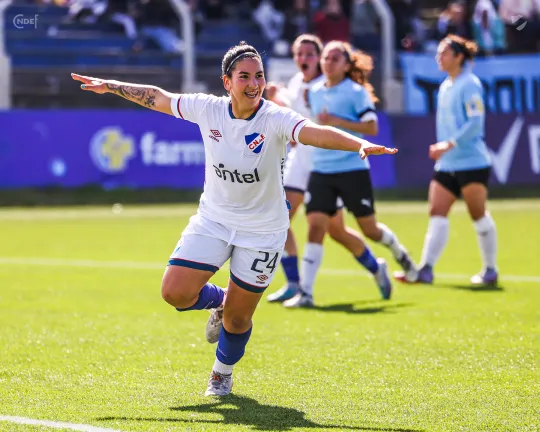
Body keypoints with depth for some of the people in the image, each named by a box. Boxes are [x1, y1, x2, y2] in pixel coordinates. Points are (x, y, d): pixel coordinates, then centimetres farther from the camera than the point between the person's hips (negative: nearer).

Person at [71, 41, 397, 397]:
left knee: (237, 318, 3)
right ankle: (219, 300, 25)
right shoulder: (207, 109, -11)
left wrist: (360, 144, -58)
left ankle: (223, 373, 37)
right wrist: (109, 86, 13)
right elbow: (157, 98, 6)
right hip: (213, 219, 3)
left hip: (263, 230, -3)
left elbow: (316, 133, -40)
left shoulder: (275, 119, -21)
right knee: (175, 293, -12)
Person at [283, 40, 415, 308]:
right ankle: (305, 293, -10)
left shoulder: (355, 92, -7)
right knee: (316, 227, -9)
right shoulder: (314, 92, 10)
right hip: (320, 171, 4)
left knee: (369, 229, 7)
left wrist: (336, 122, -21)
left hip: (353, 169, -4)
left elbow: (372, 127, -15)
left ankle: (400, 254, 39)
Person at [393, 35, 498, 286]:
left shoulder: (469, 85, -10)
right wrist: (440, 148, 15)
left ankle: (490, 270, 12)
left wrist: (449, 144, -24)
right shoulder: (445, 87, 14)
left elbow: (475, 122, -18)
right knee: (437, 213, -3)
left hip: (471, 162, -8)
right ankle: (425, 270, -8)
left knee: (478, 215, 0)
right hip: (447, 164, 8)